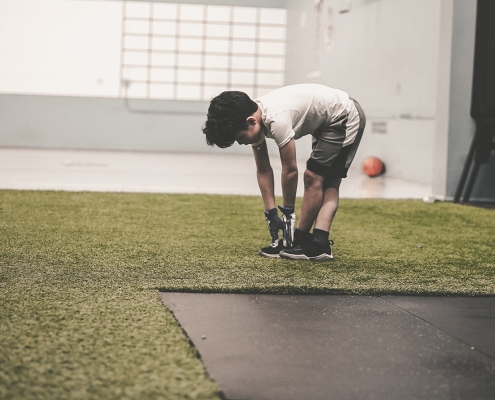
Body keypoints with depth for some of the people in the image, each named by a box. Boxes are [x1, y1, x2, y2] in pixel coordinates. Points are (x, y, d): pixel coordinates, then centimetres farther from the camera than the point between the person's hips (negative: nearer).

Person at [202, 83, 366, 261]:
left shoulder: (277, 120, -34)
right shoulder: (254, 118, -7)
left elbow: (290, 170, -24)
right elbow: (263, 170, 0)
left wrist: (288, 211, -12)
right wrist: (270, 213, -2)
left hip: (346, 118, -9)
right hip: (328, 121, 9)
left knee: (313, 177, -10)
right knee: (329, 184, 2)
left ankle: (300, 240, -2)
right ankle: (320, 245, -1)